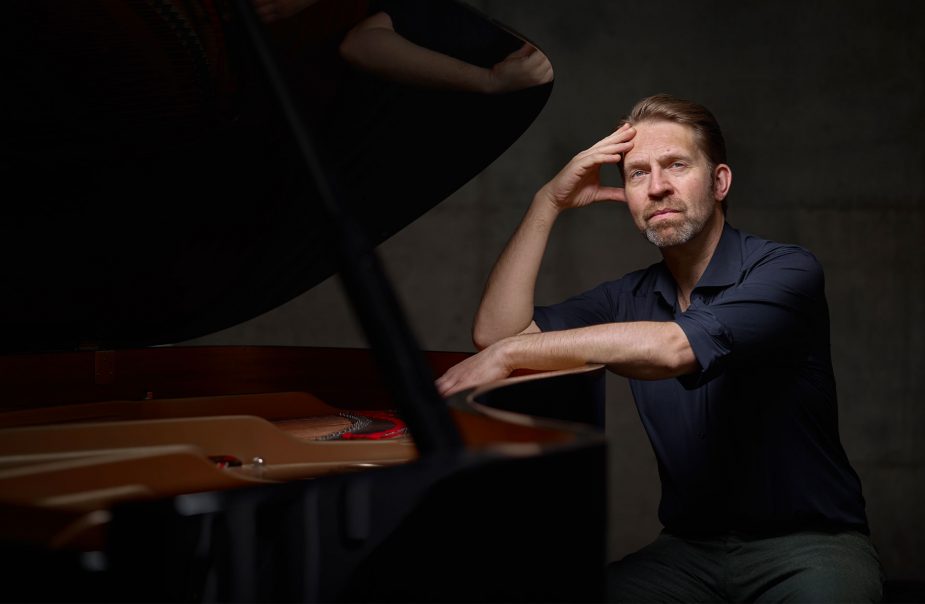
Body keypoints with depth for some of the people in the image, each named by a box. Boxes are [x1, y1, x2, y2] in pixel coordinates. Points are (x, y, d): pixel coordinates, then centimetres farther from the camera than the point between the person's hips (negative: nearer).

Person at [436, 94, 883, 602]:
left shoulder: (786, 272, -11)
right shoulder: (630, 298, 7)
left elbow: (675, 347, -28)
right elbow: (496, 331, 1)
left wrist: (510, 353, -23)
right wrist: (548, 203, -1)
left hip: (809, 544, -3)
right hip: (690, 549, 4)